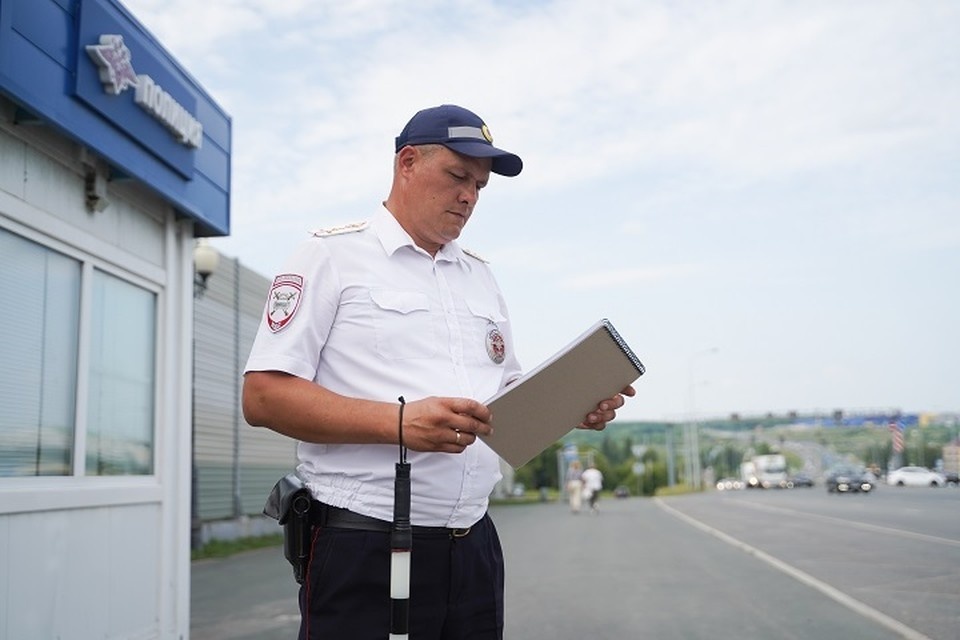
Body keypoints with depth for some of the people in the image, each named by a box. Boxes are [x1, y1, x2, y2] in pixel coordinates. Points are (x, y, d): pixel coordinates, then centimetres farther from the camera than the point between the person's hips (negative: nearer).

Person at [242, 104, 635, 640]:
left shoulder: (482, 277, 16)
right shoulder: (333, 256, -3)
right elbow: (264, 397, -12)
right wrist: (398, 422, -24)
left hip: (475, 550, 6)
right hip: (366, 551, -6)